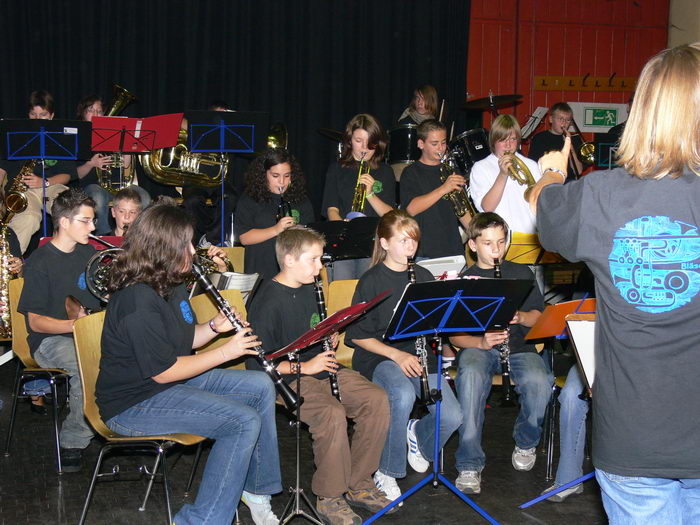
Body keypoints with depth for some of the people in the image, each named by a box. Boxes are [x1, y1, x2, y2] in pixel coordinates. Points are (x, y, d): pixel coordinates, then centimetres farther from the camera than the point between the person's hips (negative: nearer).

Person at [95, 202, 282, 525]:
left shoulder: (171, 285, 8)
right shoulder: (138, 301, -25)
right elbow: (163, 372, -24)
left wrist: (215, 326, -4)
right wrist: (225, 352, -17)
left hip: (174, 378, 11)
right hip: (133, 405, -10)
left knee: (261, 387, 6)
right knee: (244, 421, -22)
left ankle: (256, 489, 15)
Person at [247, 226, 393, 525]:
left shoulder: (308, 290, 13)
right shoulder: (267, 301, -14)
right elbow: (257, 362, -18)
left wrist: (329, 342, 5)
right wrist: (303, 367, -20)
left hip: (321, 369, 8)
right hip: (288, 378, -8)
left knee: (377, 400, -11)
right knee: (333, 415, -33)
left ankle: (359, 484, 3)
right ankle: (330, 498, -14)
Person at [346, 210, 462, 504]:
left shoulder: (423, 277, 11)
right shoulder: (372, 281, -3)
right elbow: (358, 335, -5)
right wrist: (397, 355, -16)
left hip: (420, 355, 4)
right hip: (380, 357, -4)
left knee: (452, 417, -19)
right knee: (403, 394, -38)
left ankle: (417, 435, 20)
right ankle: (386, 474, -17)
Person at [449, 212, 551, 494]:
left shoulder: (520, 273, 15)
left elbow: (538, 317, 10)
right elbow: (454, 335, 1)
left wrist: (520, 317, -13)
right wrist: (480, 341, -19)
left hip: (519, 346, 1)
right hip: (478, 345, -1)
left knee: (538, 381, -33)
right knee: (471, 376, -37)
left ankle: (526, 442, 0)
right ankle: (470, 465, -31)